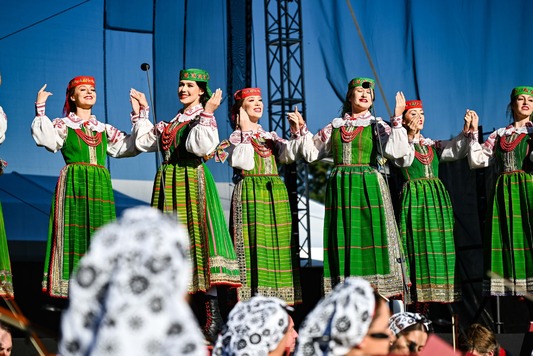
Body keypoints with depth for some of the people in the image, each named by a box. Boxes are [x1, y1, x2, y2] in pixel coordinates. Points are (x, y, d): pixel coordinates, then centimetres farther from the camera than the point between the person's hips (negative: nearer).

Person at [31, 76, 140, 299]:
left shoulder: (104, 130, 19)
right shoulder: (63, 125, 6)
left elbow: (131, 145, 14)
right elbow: (45, 138, -13)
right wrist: (40, 109, -16)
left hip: (100, 186, 4)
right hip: (73, 184, -4)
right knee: (74, 229, -8)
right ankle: (72, 284, -7)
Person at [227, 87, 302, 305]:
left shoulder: (271, 137, 18)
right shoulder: (236, 136, 4)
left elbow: (290, 154, 2)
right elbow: (243, 163, -14)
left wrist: (298, 134, -10)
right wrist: (245, 133, -11)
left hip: (275, 192, 5)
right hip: (249, 192, -5)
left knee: (277, 239, 2)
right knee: (252, 240, -10)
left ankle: (276, 294, 5)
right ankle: (251, 294, -11)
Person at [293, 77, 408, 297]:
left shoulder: (377, 126, 6)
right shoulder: (335, 127, 15)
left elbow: (398, 151, -10)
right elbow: (311, 153, 20)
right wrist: (302, 130, 8)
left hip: (369, 187, -3)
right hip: (340, 188, 3)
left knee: (371, 236, -9)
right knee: (343, 238, 0)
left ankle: (380, 294, -9)